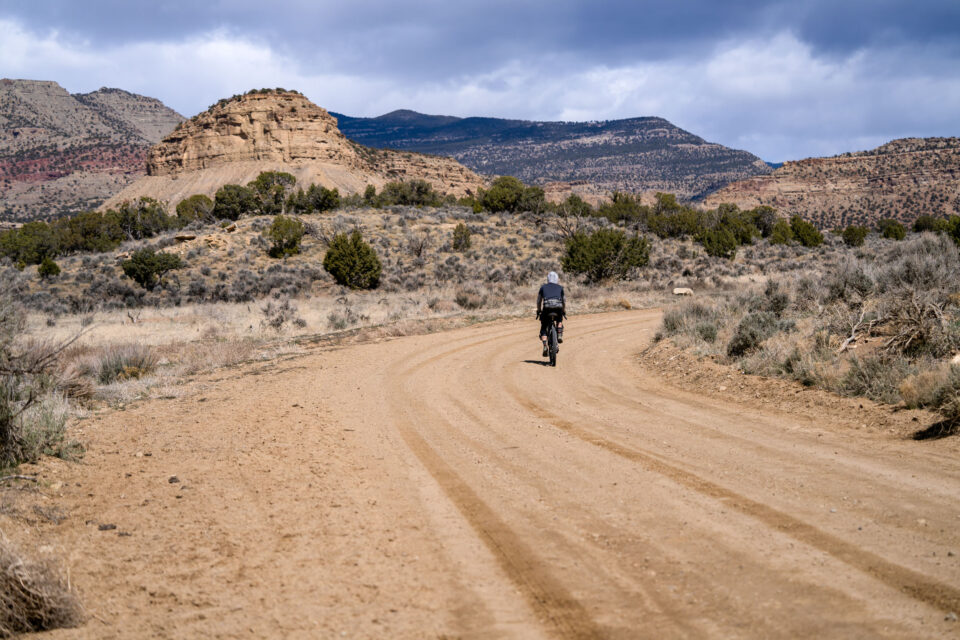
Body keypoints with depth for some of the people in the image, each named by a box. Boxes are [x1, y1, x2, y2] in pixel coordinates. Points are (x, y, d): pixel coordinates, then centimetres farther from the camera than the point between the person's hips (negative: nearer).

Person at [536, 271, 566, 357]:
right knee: (560, 320, 35)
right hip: (558, 307, 1)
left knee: (543, 328, 10)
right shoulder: (560, 288, 26)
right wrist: (564, 311, 44)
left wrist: (538, 311, 38)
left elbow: (539, 301, 27)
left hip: (547, 307, -1)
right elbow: (564, 301, 32)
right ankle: (559, 335, 14)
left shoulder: (543, 287, 25)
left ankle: (545, 346, -9)